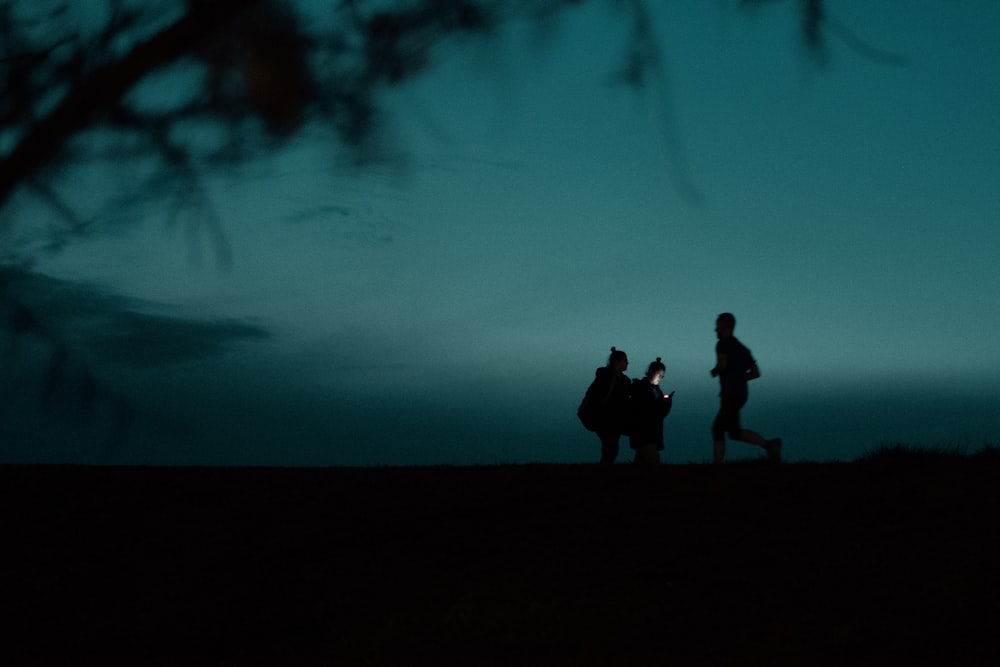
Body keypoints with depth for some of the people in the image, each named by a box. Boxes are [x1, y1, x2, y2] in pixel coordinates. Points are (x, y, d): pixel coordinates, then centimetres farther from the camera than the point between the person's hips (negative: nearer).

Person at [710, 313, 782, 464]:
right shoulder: (741, 348, 21)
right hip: (741, 393, 9)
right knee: (717, 429, 10)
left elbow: (722, 364, -21)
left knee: (734, 432, -17)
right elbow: (756, 373, 18)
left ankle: (769, 444, -29)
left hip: (730, 394, -9)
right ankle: (718, 463, 4)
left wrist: (714, 371, 0)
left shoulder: (723, 344, -3)